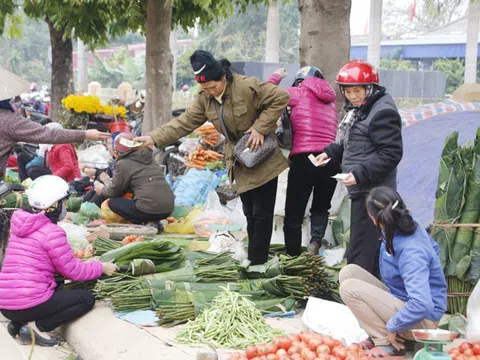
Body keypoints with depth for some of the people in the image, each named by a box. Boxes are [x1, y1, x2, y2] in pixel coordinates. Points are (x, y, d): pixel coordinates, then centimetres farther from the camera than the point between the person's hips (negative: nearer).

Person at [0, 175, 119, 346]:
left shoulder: (20, 225, 13)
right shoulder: (52, 232, -12)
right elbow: (73, 271, -5)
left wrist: (82, 263, 19)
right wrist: (101, 267, 10)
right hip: (29, 304, -8)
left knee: (56, 286, 34)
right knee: (87, 298, 6)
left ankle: (18, 323, 11)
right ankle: (38, 327, -6)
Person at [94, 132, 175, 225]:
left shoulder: (123, 164, -1)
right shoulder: (149, 159, 21)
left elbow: (115, 191, 9)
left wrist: (102, 190, 29)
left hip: (149, 210, -7)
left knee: (112, 202, 12)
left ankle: (142, 224, -3)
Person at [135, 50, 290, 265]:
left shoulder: (248, 87, -22)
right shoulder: (205, 98, -2)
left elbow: (281, 98, -21)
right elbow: (185, 122, -3)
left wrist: (260, 128, -25)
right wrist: (154, 138, -14)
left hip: (263, 160, -6)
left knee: (261, 213, -1)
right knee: (249, 213, 13)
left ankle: (257, 263, 5)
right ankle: (254, 259, 22)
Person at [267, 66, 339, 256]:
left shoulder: (300, 93, 3)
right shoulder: (330, 100, 19)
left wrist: (276, 76, 20)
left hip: (304, 159, -4)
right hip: (330, 160, 4)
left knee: (293, 215, 7)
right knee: (321, 208, 22)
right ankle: (316, 239, -5)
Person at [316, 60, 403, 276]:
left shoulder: (383, 112, -15)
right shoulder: (358, 110, 17)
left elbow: (390, 154, -19)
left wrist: (359, 174, -24)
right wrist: (331, 152, 12)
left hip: (373, 192, -11)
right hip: (361, 190, 11)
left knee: (361, 255, -10)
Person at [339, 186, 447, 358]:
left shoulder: (411, 252, -31)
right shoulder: (412, 226, -5)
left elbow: (421, 305, -39)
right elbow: (433, 248, 18)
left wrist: (392, 327, -26)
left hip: (421, 320, -9)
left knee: (349, 288, -21)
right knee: (349, 271, -1)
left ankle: (389, 343, -11)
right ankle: (381, 335, -1)